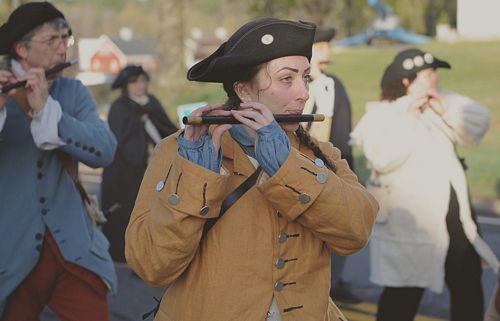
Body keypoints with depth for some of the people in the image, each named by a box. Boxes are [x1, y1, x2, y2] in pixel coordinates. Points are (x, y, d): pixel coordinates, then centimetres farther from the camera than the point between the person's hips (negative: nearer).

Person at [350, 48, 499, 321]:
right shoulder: (380, 114, -10)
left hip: (452, 211, 6)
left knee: (468, 282, 13)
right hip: (409, 220, -6)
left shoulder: (443, 101, 6)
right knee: (404, 292, 1)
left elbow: (477, 127, 1)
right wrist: (407, 116, -22)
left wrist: (447, 111, -13)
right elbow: (382, 158, -25)